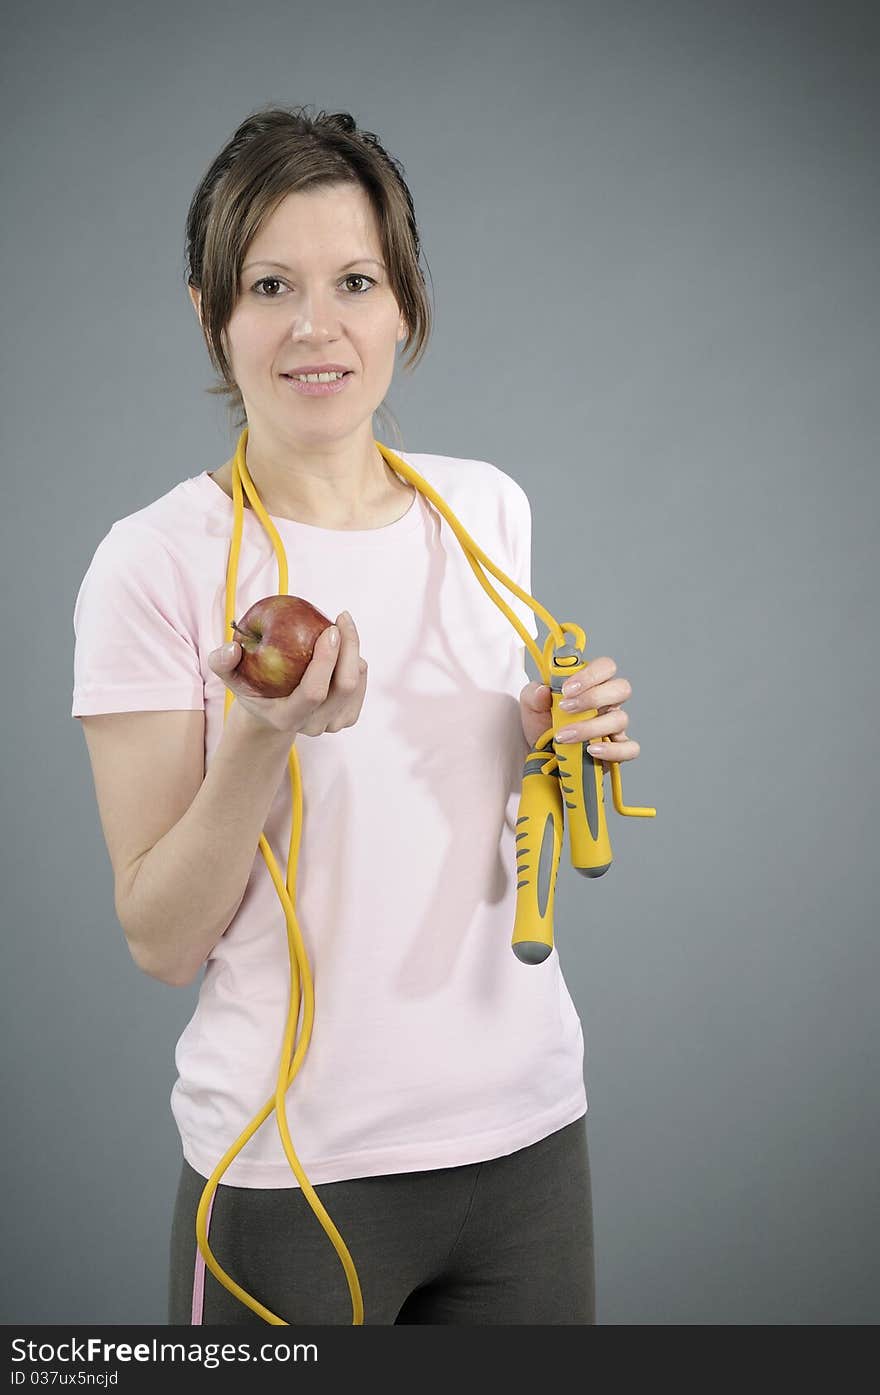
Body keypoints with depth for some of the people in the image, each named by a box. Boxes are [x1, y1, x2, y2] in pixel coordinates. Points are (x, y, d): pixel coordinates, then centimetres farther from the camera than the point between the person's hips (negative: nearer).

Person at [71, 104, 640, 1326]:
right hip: (294, 1166, -4)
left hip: (525, 1129, 5)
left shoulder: (488, 506, 3)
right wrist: (260, 736, -25)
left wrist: (557, 747, -4)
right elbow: (161, 943, -11)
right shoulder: (156, 561, -11)